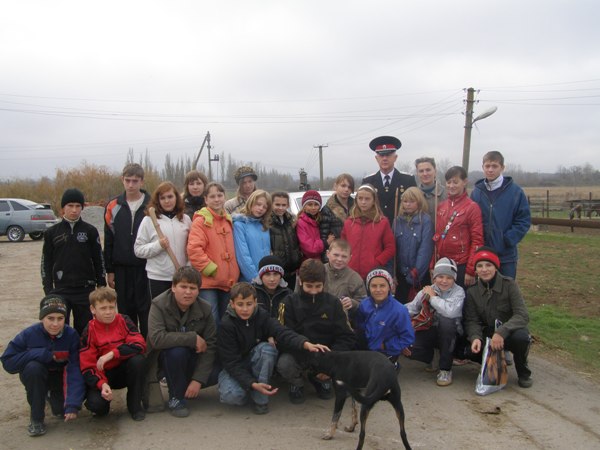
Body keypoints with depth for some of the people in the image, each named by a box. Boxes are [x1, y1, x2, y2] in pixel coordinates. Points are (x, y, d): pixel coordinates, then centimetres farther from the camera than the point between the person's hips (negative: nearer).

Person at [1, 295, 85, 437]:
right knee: (33, 367, -32)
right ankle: (36, 418, -13)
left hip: (61, 377, 1)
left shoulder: (71, 335, -22)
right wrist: (42, 354, -32)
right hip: (37, 377, -1)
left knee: (62, 411, -19)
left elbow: (75, 370, -27)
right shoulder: (29, 334, -21)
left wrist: (73, 404, -36)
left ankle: (52, 396, 20)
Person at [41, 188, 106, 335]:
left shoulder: (90, 231, 2)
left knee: (84, 329, 6)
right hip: (61, 290, 0)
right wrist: (48, 289, -1)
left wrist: (102, 286, 4)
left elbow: (99, 260, 5)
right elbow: (46, 262, 7)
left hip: (86, 290, 0)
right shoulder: (52, 232, 4)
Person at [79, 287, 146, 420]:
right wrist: (102, 384, -30)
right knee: (96, 405, -29)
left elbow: (140, 344, -21)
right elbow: (87, 366, -13)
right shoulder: (89, 331, -10)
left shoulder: (123, 321, -8)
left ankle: (135, 405, -10)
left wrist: (112, 354, -31)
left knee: (138, 360, -31)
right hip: (103, 375, -1)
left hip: (124, 371, 1)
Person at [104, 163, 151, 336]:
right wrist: (109, 270, 5)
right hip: (122, 269, 3)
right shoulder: (113, 206, 5)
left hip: (146, 268, -2)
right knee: (125, 313, 11)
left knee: (146, 314, 3)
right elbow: (108, 241, 8)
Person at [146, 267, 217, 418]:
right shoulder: (159, 305, -19)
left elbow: (210, 346, -14)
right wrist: (192, 338, -31)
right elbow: (156, 338, -34)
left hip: (192, 358, 4)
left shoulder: (204, 309, -10)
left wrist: (198, 380, -22)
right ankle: (176, 398, -13)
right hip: (164, 357, -4)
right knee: (177, 350, -35)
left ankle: (187, 387, 13)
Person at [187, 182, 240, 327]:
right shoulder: (200, 221, -9)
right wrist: (211, 269, -16)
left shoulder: (228, 220, 12)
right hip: (208, 282, -7)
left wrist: (234, 273, 10)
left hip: (228, 281, 7)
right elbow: (194, 250, -19)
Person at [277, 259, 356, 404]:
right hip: (298, 355, -2)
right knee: (284, 364, -34)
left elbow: (347, 337, -6)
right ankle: (297, 384, 5)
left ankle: (322, 380, 9)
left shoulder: (333, 303, -1)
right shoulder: (290, 303, -5)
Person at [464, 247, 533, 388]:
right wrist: (475, 338, -29)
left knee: (521, 337, -36)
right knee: (471, 350, -27)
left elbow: (522, 315, -21)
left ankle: (523, 373, -4)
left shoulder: (509, 284, -12)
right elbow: (472, 321, -7)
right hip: (488, 334, 2)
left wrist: (501, 332, -36)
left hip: (509, 332, -2)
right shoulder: (472, 292, -2)